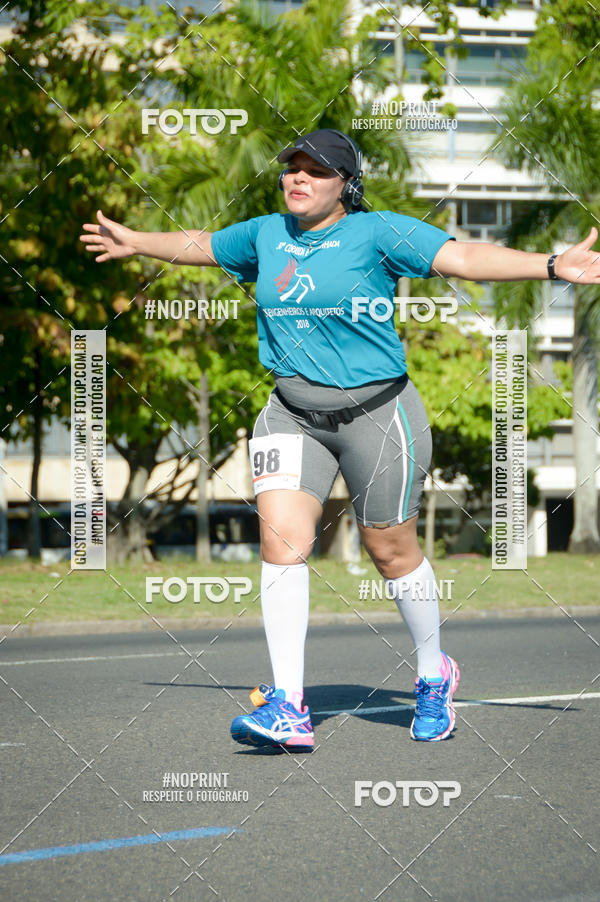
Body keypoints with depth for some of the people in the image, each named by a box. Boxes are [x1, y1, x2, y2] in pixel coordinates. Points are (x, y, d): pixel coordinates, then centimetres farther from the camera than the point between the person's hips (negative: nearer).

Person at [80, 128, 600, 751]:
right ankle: (288, 710, -16)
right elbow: (197, 246, 28)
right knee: (281, 536, -14)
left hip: (375, 411, -4)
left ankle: (434, 677, 33)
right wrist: (135, 243, 41)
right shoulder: (266, 234, 9)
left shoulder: (377, 232, -7)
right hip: (292, 413, 4)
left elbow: (462, 257, -17)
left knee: (390, 549, 7)